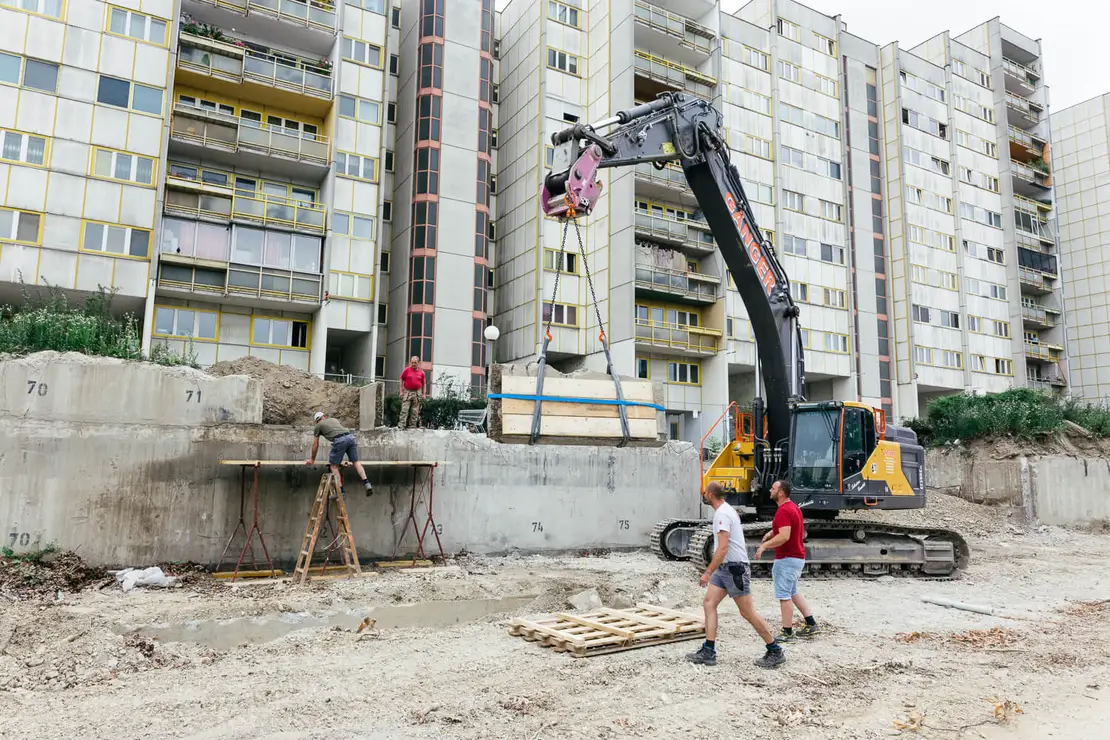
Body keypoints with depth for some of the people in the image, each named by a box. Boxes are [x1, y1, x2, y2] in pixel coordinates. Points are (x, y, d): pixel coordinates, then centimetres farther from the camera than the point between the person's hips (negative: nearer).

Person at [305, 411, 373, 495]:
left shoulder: (317, 426, 24)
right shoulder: (334, 420, 37)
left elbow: (315, 445, 28)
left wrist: (312, 460, 42)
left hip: (339, 440, -5)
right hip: (350, 437, 5)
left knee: (333, 465, 7)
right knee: (355, 461, 11)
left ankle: (341, 490, -2)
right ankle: (367, 483, -6)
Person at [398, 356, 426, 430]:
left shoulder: (421, 372, 6)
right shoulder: (406, 370, 1)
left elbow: (423, 384, 12)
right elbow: (401, 380, 5)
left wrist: (423, 394, 7)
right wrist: (401, 391, -1)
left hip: (417, 393, 2)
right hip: (407, 392, -2)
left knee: (415, 411, 6)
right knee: (404, 410, -7)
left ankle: (414, 425, 12)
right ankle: (402, 425, -8)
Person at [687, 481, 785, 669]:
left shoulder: (722, 514, -19)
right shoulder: (727, 510, 14)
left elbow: (723, 548, -26)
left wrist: (708, 572, -23)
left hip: (734, 568, -10)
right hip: (725, 568, 10)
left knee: (748, 613, -1)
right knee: (709, 602, 4)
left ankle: (775, 652, 12)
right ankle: (708, 652, 4)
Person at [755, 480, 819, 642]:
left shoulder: (783, 511, -21)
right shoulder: (793, 507, 12)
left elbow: (784, 536, -31)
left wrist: (764, 545, -22)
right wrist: (773, 532, 18)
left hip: (787, 559, -11)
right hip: (797, 557, 11)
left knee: (784, 596, -3)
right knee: (792, 593, 21)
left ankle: (787, 633, 4)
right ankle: (811, 624, 24)